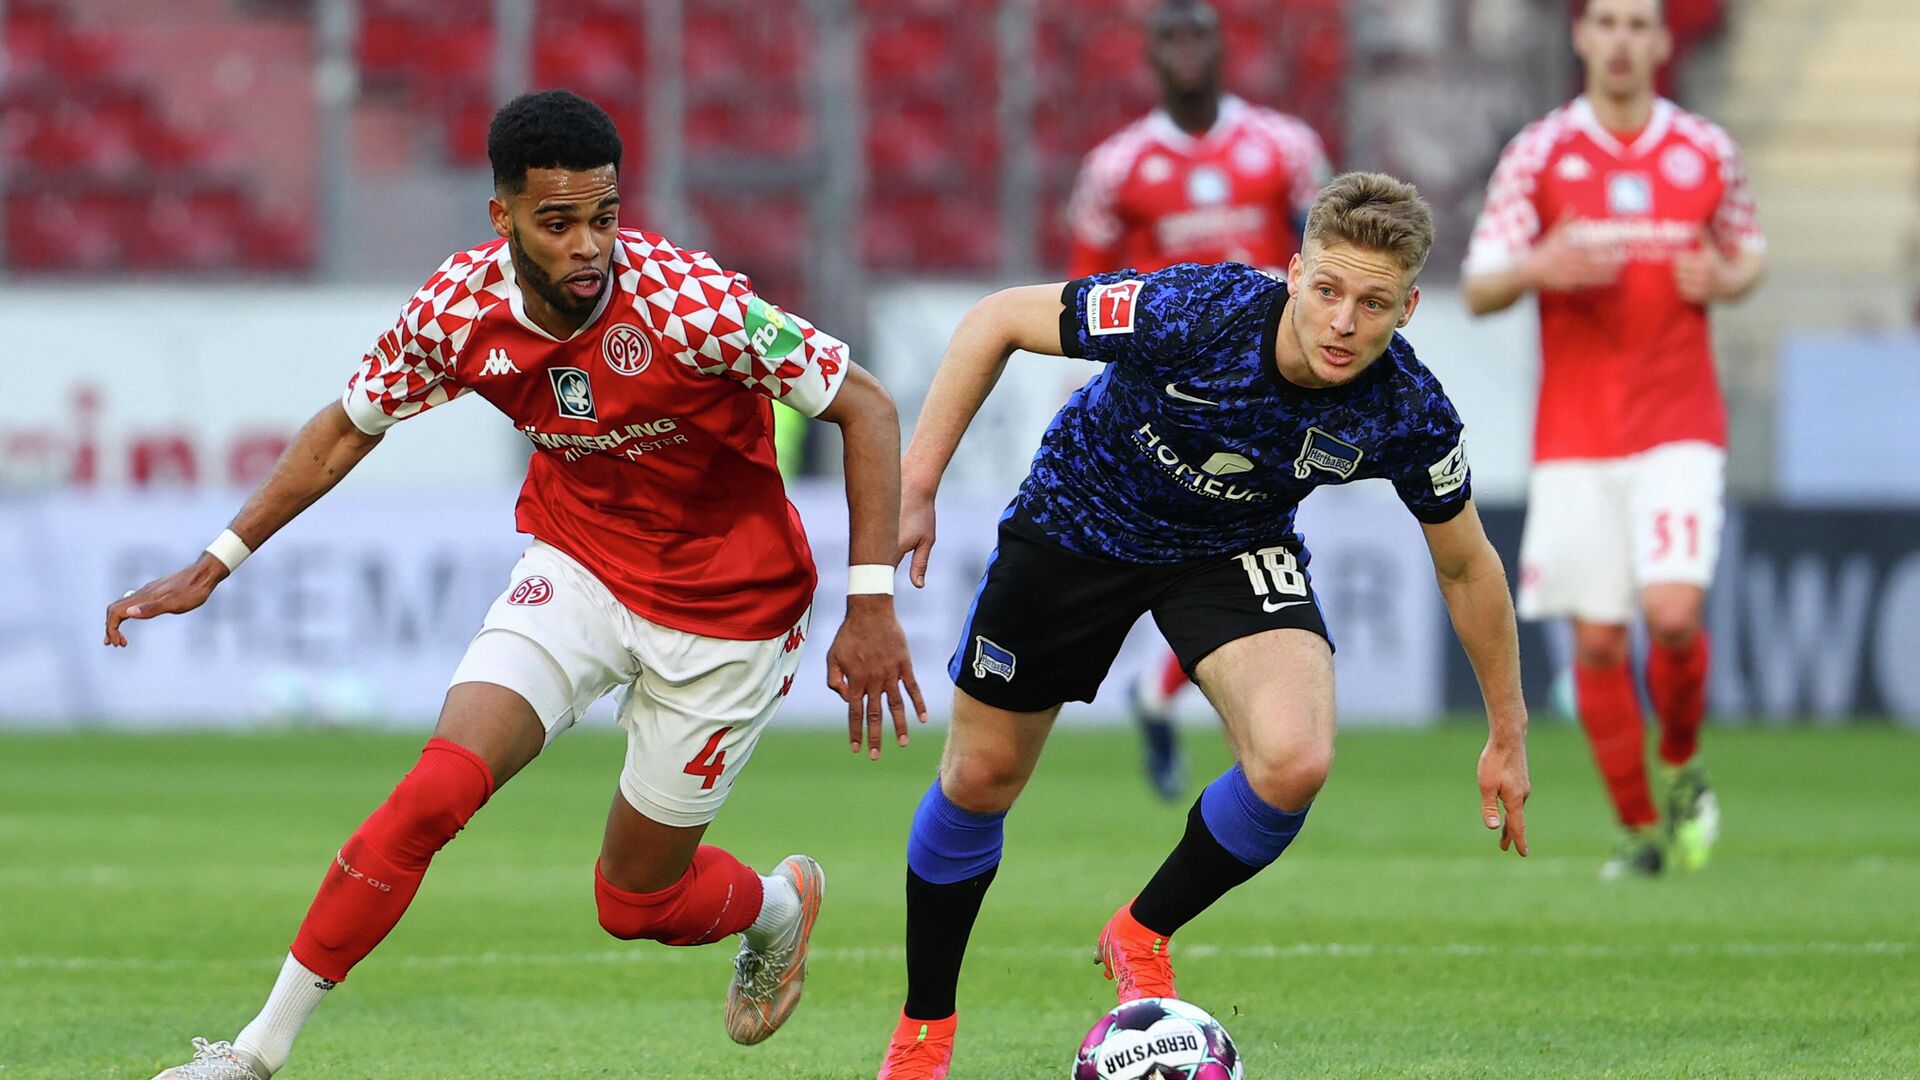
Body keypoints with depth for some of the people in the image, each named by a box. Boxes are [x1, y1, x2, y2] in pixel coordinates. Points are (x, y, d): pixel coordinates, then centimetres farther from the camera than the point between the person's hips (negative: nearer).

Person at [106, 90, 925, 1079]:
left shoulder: (689, 303, -28)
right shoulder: (460, 306, -15)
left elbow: (864, 405, -20)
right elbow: (348, 426, 4)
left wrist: (871, 605, -24)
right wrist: (215, 565, 4)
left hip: (723, 608, -3)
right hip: (575, 566, 3)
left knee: (634, 900, 5)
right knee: (436, 789, -20)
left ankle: (779, 906, 42)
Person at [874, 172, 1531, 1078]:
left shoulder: (1410, 415, -26)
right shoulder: (1197, 314, -35)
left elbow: (1467, 568, -7)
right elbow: (996, 321, -21)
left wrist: (1507, 735, 1)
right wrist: (915, 484, -23)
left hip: (1233, 552, 1)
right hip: (1078, 522, -1)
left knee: (1294, 762, -25)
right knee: (981, 778, 8)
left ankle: (1142, 938, 4)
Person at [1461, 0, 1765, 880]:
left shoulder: (1707, 153, 5)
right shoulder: (1537, 154, 2)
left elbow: (1749, 253, 20)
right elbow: (1477, 289, 1)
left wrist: (1725, 279, -4)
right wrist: (1537, 268, -21)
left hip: (1681, 426, 0)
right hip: (1574, 435, 0)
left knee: (1674, 613, -17)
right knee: (1598, 640, -2)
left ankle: (1683, 771, 11)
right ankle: (1638, 829, 12)